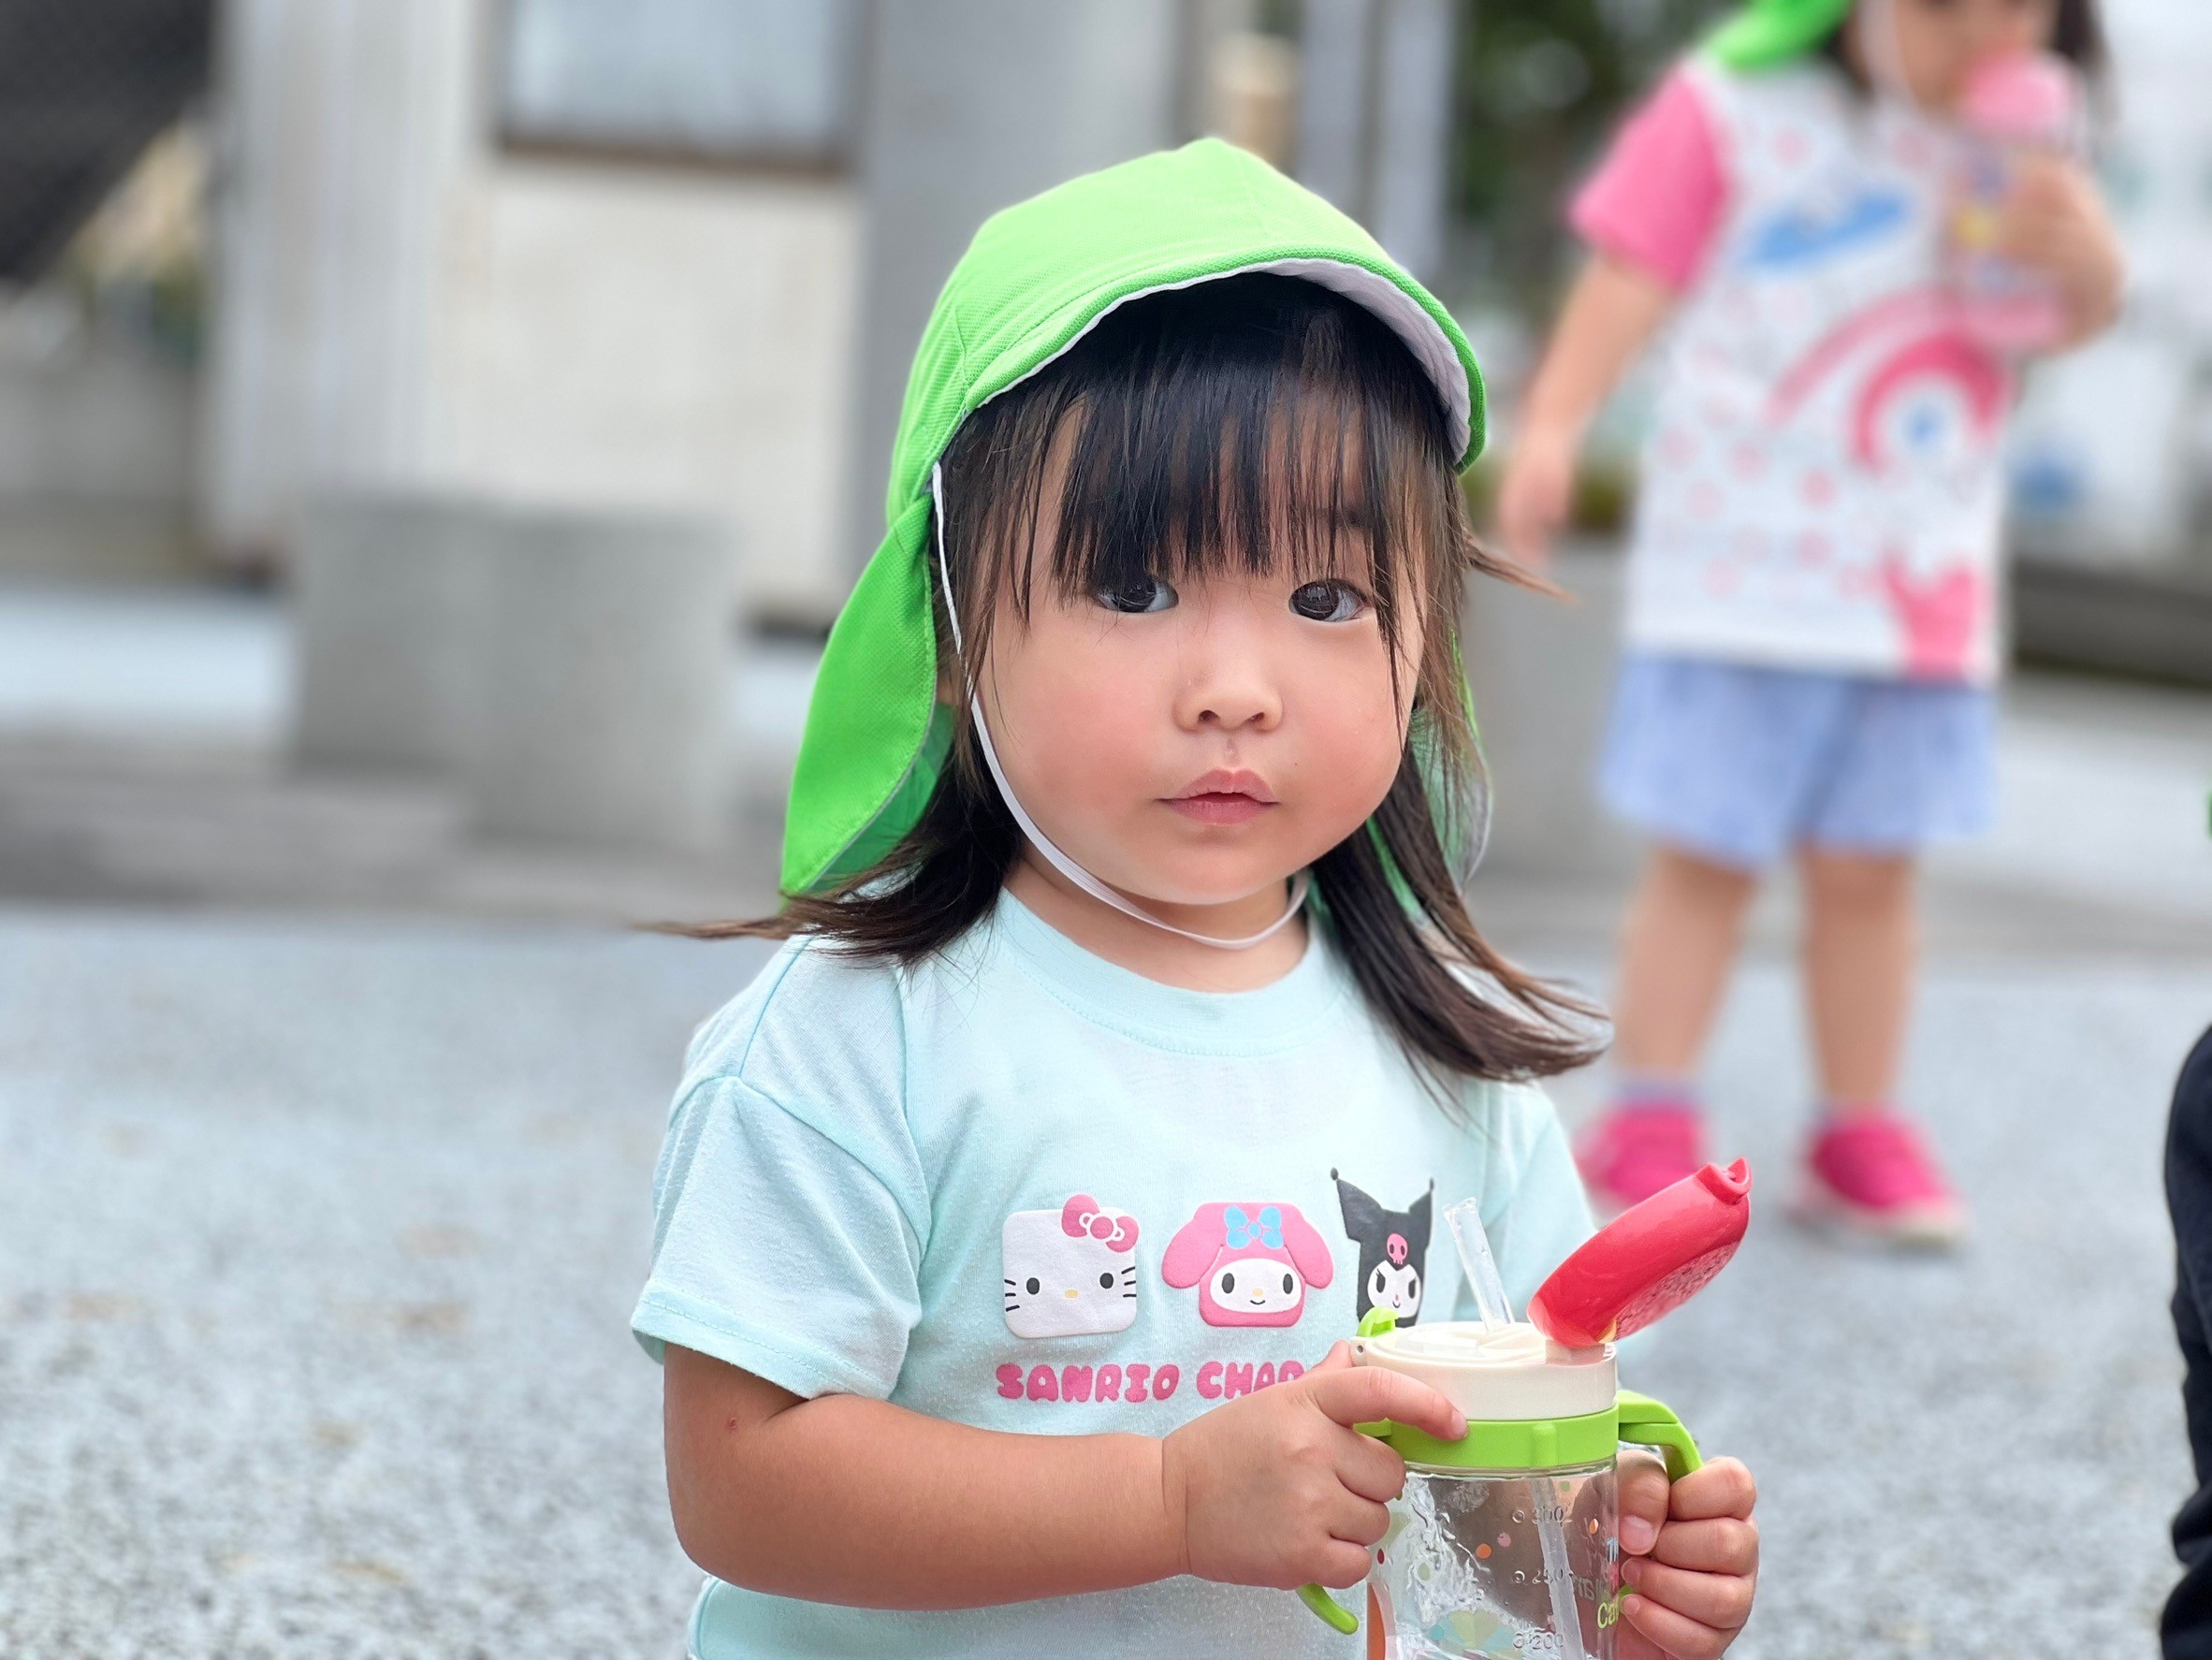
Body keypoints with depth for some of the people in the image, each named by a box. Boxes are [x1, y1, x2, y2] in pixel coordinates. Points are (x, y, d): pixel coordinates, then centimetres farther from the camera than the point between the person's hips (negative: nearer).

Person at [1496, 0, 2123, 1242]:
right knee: (1708, 856, 2)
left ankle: (1861, 1138, 20)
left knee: (1872, 866, 10)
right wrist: (1552, 427, -21)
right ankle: (1650, 1126, 11)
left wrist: (2079, 245, -13)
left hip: (1927, 582, 4)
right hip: (1744, 566, -4)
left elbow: (2081, 317, 10)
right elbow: (1633, 275, -11)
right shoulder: (1742, 103, -9)